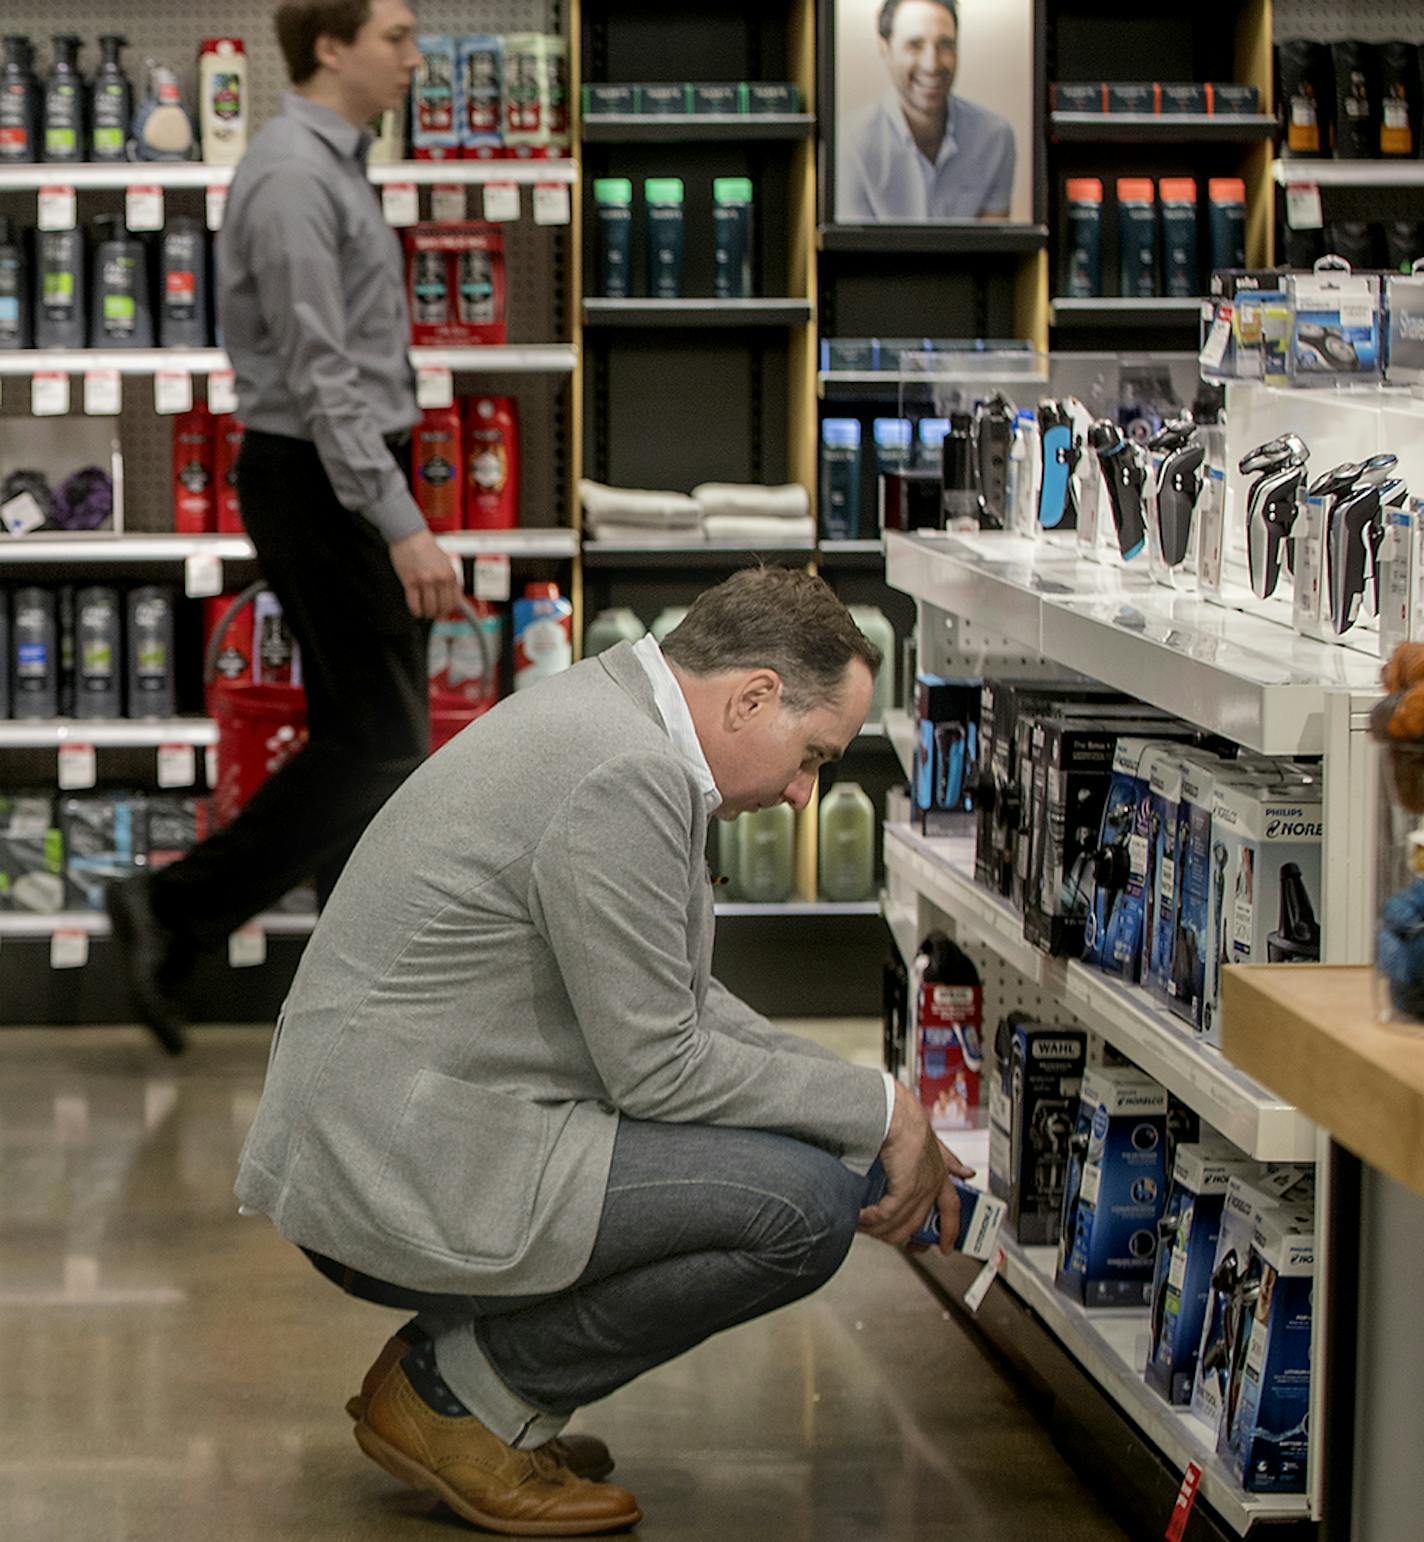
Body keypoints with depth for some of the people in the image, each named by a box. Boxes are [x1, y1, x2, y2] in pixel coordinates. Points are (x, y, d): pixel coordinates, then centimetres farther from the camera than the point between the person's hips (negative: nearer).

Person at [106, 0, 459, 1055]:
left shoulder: (335, 166, 15)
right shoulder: (292, 177, -17)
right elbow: (322, 376, -23)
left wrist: (394, 511, 20)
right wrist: (401, 525, -26)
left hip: (344, 476, 10)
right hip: (318, 483, -10)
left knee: (370, 737, 11)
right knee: (378, 742, -8)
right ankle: (177, 912, -3)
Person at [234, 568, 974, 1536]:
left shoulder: (602, 716, 13)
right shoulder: (627, 776, -20)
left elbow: (676, 999, 22)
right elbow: (657, 1066, -17)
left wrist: (871, 1112, 17)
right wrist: (875, 1110, -5)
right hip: (414, 1182, -11)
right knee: (804, 1206, -15)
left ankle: (451, 1368, 14)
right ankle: (458, 1391, -3)